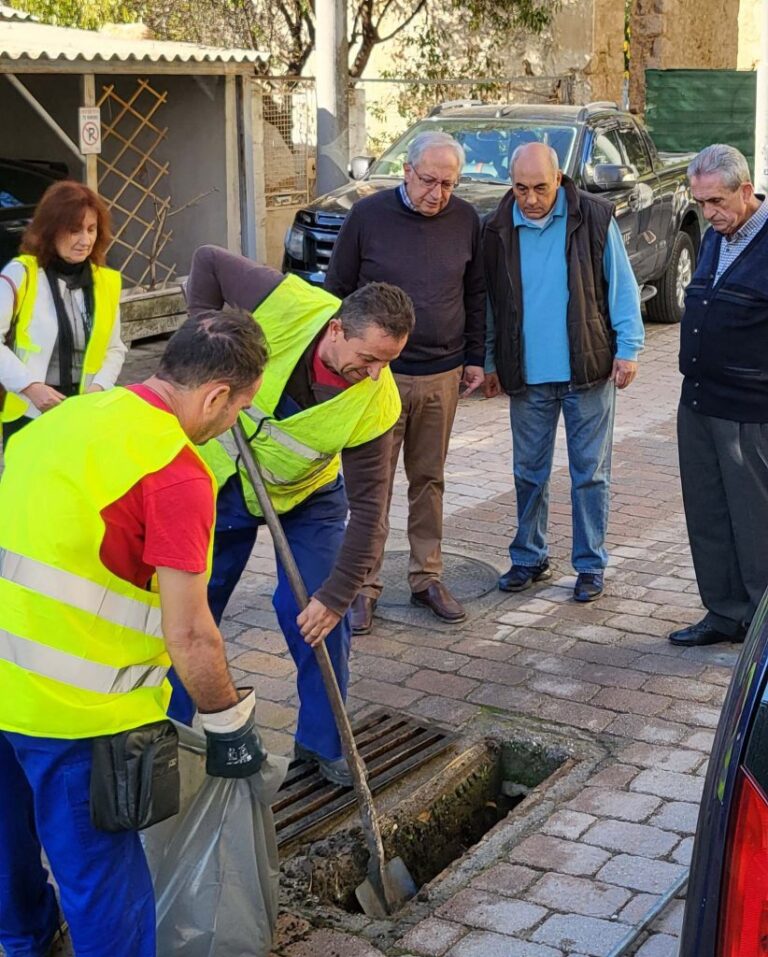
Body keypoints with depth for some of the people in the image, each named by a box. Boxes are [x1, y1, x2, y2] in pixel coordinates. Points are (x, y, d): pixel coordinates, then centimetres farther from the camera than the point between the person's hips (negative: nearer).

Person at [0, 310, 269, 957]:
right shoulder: (177, 473, -18)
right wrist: (230, 725, -3)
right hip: (71, 708, -8)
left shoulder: (68, 416, 8)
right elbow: (189, 635, -18)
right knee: (102, 878, 8)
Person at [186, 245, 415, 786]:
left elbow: (368, 509, -27)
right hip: (221, 480, 1)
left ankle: (323, 743, 12)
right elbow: (208, 260, -16)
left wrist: (337, 595, -32)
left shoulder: (376, 403, -31)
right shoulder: (286, 303, -34)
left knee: (319, 616, -8)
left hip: (307, 496, 0)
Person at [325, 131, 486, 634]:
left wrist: (474, 358, 12)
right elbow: (338, 291, 1)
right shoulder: (368, 215, -6)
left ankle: (428, 577, 23)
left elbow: (475, 294, 14)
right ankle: (365, 586, 10)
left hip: (442, 376, 3)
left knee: (429, 481, 12)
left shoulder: (466, 220, 3)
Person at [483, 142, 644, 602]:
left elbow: (622, 284, -2)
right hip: (527, 375, 3)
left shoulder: (594, 217, -5)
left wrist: (628, 348, -7)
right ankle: (529, 558, 26)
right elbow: (491, 302, 12)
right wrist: (491, 362, 11)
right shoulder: (499, 230, 3)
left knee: (591, 473, 4)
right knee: (529, 472, 12)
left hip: (588, 372, -3)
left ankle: (591, 565, 15)